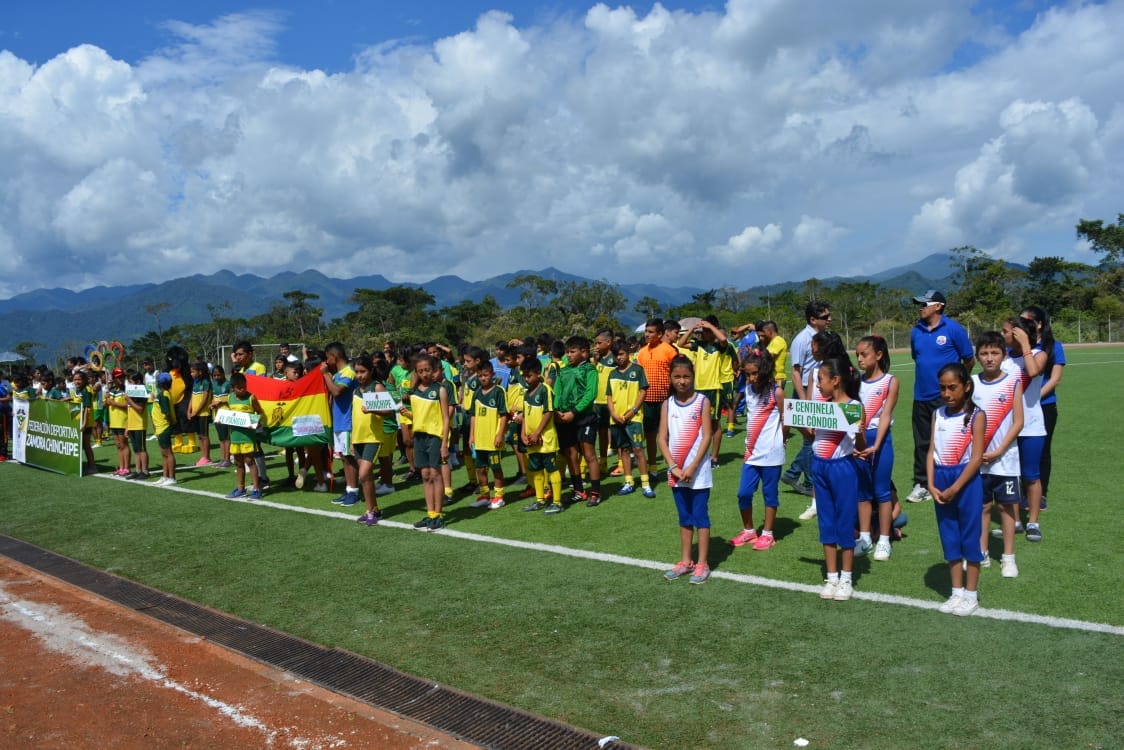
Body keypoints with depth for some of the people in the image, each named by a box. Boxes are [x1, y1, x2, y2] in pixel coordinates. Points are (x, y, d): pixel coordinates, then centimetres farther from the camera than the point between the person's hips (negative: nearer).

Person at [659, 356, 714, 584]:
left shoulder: (702, 402, -7)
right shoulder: (667, 404, 3)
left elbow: (706, 437, -11)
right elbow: (663, 439, 1)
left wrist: (692, 468, -15)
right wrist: (674, 467, -10)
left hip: (698, 471, -4)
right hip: (676, 472, 4)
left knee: (700, 516, 3)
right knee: (684, 518, 14)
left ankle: (702, 564, 10)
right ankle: (685, 561, 24)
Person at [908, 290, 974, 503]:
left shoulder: (954, 329, -7)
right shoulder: (916, 331, 8)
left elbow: (969, 360, -1)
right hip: (921, 396, 5)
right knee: (922, 443, 9)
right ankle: (920, 485, 16)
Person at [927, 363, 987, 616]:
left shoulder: (976, 415, -7)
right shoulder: (938, 414, 7)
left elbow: (976, 458, -12)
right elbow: (931, 451, 5)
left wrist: (954, 489, -15)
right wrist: (931, 485, -6)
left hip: (966, 481, -5)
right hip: (941, 480, 5)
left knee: (970, 537, 4)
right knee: (949, 538, 11)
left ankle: (971, 594, 15)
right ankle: (957, 592, 22)